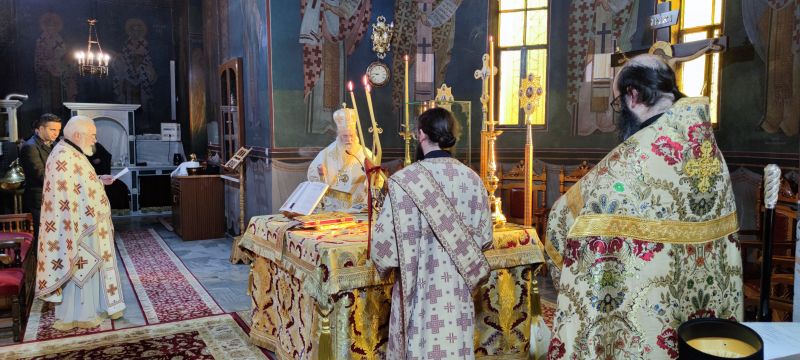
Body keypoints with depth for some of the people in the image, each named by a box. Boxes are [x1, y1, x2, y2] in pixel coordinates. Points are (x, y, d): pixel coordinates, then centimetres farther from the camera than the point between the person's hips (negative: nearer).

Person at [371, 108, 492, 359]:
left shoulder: (405, 180, -16)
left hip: (421, 286, -4)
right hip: (459, 287, 4)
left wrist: (383, 261, 6)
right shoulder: (472, 178, -3)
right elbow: (484, 236, 4)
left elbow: (386, 240, -15)